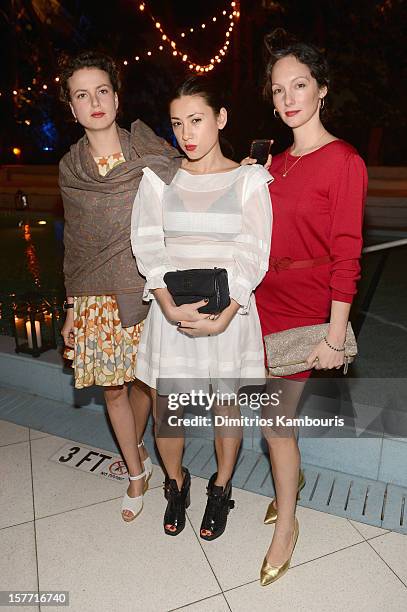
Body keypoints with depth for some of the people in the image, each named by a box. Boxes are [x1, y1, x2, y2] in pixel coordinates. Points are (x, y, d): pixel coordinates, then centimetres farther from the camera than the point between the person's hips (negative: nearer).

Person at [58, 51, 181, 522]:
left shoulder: (153, 154, -4)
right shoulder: (69, 170, 5)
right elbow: (75, 243, 9)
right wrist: (71, 308, 10)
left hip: (146, 292, -2)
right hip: (96, 300, 2)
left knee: (144, 380, 10)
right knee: (111, 388, 8)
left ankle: (135, 445, 42)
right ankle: (137, 472, 31)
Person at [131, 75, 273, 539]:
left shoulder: (248, 179, 0)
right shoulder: (159, 177, 5)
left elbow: (253, 256, -7)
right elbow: (147, 245, -3)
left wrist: (223, 318, -17)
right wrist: (171, 308, -16)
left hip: (228, 310, -1)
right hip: (170, 309, 2)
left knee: (227, 405, 12)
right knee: (165, 410, 8)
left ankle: (221, 489, 38)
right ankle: (176, 484, 38)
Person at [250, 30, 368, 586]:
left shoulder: (343, 161, -9)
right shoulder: (275, 164, 11)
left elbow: (346, 253, -13)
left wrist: (335, 334, -15)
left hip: (304, 309, -6)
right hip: (263, 300, 6)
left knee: (276, 420, 2)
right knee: (276, 414, 15)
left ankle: (286, 525, 26)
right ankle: (292, 477, 45)